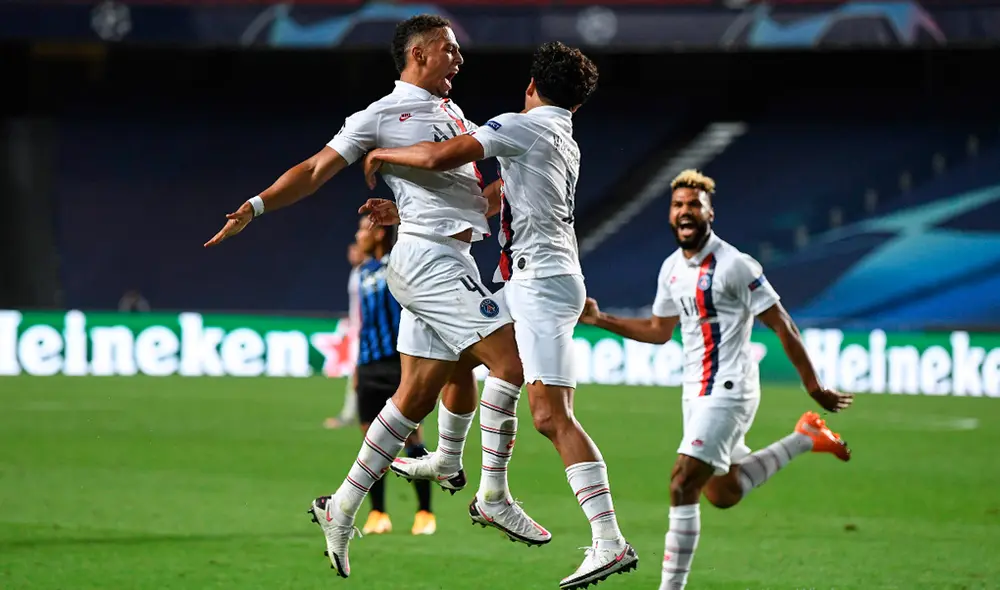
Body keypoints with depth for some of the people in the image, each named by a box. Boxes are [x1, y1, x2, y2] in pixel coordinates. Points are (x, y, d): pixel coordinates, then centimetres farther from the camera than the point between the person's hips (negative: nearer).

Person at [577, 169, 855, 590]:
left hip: (726, 392, -9)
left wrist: (814, 388, -11)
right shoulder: (672, 268, 9)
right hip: (696, 392, 9)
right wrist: (600, 320, 15)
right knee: (724, 494, 19)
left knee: (682, 487, -16)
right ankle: (806, 438, 34)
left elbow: (781, 325, -12)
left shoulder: (734, 266, -15)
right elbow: (660, 330, 24)